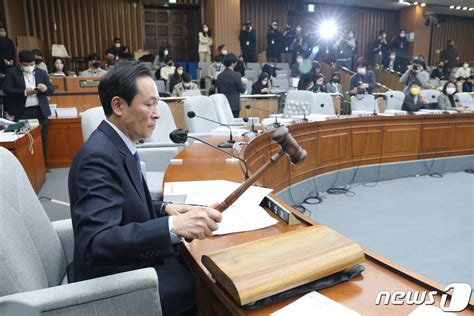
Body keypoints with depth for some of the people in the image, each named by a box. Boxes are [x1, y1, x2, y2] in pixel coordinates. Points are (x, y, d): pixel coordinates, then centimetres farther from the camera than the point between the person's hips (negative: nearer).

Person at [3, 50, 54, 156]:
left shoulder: (42, 72, 11)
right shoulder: (12, 72, 2)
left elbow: (51, 89, 10)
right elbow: (6, 89, -6)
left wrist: (45, 88, -13)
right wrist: (24, 92, -18)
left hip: (40, 111, 3)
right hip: (22, 112, -3)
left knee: (41, 139, 7)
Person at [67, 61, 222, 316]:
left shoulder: (115, 144, 2)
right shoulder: (99, 156, -25)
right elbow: (96, 244, -33)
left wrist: (164, 208, -2)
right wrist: (173, 226, -42)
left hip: (132, 259, 8)